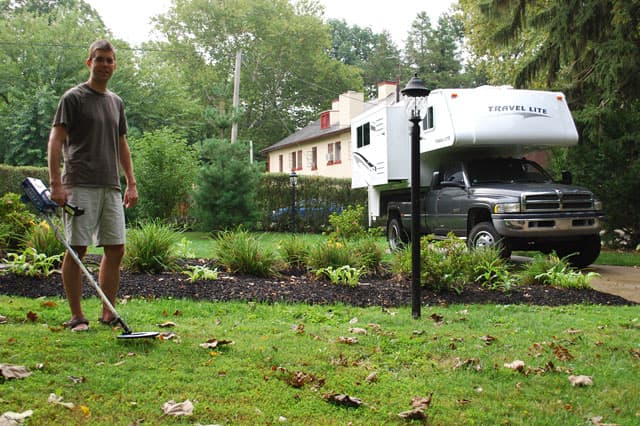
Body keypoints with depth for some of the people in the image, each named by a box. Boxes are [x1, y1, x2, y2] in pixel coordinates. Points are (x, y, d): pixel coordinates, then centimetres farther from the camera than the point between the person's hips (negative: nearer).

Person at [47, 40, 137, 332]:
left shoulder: (116, 102, 18)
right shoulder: (74, 97, -1)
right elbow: (56, 141, -7)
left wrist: (131, 183, 16)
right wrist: (55, 182, -15)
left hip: (111, 187, 6)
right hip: (80, 185, -6)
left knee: (115, 249, 4)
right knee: (77, 249, -4)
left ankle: (108, 314, 14)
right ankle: (77, 316, 5)